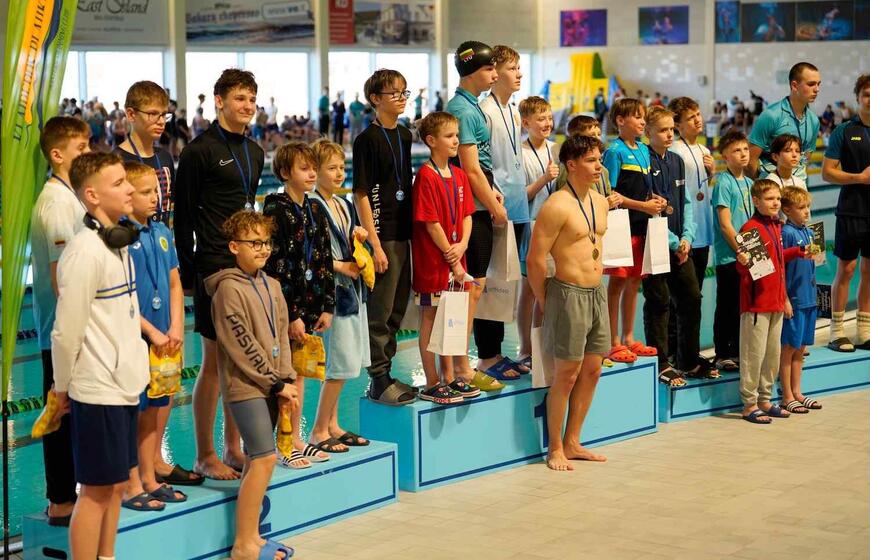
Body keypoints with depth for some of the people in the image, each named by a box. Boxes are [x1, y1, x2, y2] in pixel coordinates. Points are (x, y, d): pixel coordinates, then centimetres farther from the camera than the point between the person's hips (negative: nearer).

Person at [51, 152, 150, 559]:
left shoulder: (118, 242, 8)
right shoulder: (84, 252, -20)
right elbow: (67, 332, -17)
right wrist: (63, 388, -7)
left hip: (122, 385, 8)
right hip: (97, 391, -8)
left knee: (116, 484, 17)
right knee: (96, 491, 1)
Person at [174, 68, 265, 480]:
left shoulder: (254, 152, 14)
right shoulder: (200, 151, -9)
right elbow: (183, 217, -8)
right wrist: (187, 275, -10)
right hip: (214, 270, -7)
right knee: (214, 361, -2)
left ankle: (232, 448, 21)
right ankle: (205, 456, 8)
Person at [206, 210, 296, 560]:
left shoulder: (271, 286, 13)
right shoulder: (229, 288, -10)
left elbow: (281, 335, 13)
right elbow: (243, 346, -14)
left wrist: (286, 380, 0)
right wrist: (277, 383, -11)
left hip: (269, 387, 8)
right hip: (245, 386, -7)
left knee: (256, 460, 10)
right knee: (265, 457, -13)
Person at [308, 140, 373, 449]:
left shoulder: (345, 204, 14)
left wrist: (359, 237, 3)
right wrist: (342, 267, -15)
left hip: (353, 289, 9)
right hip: (332, 291, -9)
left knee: (347, 363, 11)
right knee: (342, 364, -8)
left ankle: (332, 424, 21)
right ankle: (319, 430, 2)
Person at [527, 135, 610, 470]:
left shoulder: (600, 202, 10)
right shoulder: (557, 206, -15)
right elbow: (535, 259, -15)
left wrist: (595, 284, 17)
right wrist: (545, 302, -7)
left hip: (597, 292, 8)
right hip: (569, 294, -8)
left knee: (592, 370, 11)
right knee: (567, 374, -1)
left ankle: (572, 443, 22)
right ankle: (555, 449, 10)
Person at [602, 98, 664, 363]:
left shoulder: (644, 150, 13)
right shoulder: (615, 152, -9)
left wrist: (654, 200, 1)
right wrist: (643, 206, -15)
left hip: (641, 226, 7)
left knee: (634, 281, 12)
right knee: (617, 282, -2)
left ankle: (629, 338, 22)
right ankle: (614, 342, 4)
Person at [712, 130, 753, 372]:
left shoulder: (749, 183, 12)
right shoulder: (724, 182, -11)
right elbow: (725, 225, -15)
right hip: (728, 256, -7)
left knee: (743, 306, 12)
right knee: (727, 307, 0)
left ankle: (738, 351, 22)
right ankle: (722, 355, 7)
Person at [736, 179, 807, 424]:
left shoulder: (776, 227, 13)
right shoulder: (750, 228, -13)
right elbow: (742, 269, -15)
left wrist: (798, 252, 25)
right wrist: (743, 262, -35)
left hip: (776, 301, 9)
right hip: (756, 303, -9)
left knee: (773, 354, 14)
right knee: (754, 355, -2)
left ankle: (765, 400, 25)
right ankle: (750, 405, 6)